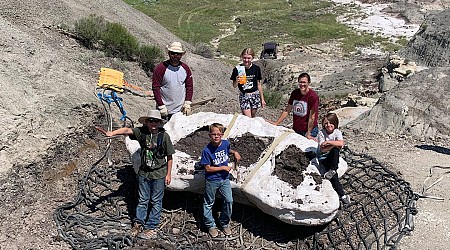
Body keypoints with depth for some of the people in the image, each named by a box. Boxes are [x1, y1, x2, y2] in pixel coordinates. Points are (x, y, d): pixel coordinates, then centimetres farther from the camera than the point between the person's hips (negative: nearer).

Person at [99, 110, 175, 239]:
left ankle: (151, 228, 19)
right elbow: (127, 130, -20)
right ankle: (138, 224, 28)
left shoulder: (164, 136, -11)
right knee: (142, 200, 14)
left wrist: (168, 174, -4)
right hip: (144, 173, 3)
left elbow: (169, 157, -5)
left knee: (156, 202, 8)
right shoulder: (142, 132, -5)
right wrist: (113, 132, -39)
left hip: (159, 174, -2)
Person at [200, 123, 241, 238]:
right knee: (209, 203, 10)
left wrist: (235, 152, 1)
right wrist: (223, 168, -15)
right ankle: (210, 225, 30)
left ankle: (224, 223, 25)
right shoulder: (207, 150, -20)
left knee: (229, 201, 2)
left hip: (225, 179, 4)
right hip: (212, 181, -4)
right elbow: (208, 168, -18)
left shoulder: (226, 143, -5)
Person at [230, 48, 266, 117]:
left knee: (253, 117, 11)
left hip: (255, 95, 2)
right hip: (244, 96, -2)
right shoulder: (237, 69, -9)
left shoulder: (256, 69, -2)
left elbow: (259, 84, 6)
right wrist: (236, 81, -26)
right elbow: (234, 86, -2)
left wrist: (262, 99, 9)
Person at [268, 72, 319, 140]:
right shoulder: (294, 93, 1)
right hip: (296, 129, 5)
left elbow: (312, 117, -17)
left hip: (308, 130, -5)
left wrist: (308, 133, -17)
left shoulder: (313, 96, -16)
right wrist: (276, 123, 3)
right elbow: (287, 110, 7)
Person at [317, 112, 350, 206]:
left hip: (333, 156, 1)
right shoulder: (321, 133, -15)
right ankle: (342, 195, -19)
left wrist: (328, 142, -30)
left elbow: (341, 143, -31)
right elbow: (323, 149, -23)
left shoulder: (337, 132, -11)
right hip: (323, 157, -1)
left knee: (335, 150, -34)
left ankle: (332, 170, -22)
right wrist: (335, 144, -28)